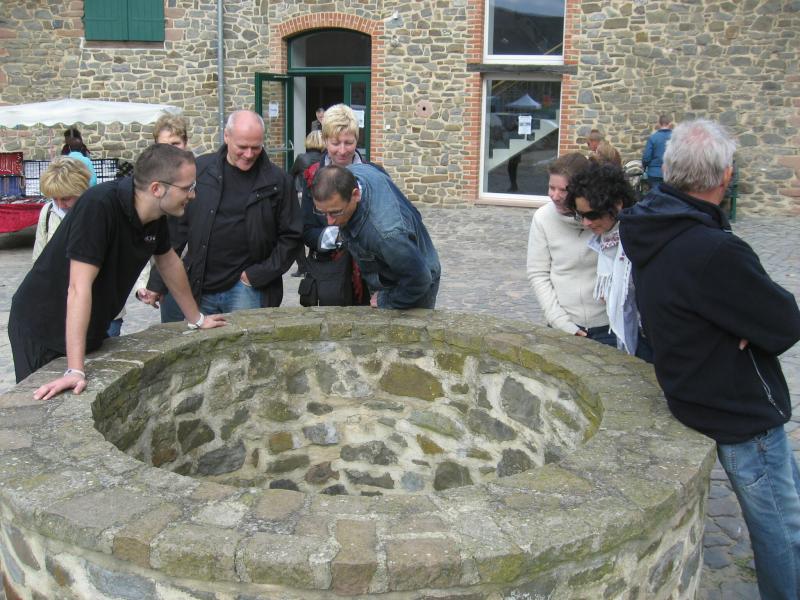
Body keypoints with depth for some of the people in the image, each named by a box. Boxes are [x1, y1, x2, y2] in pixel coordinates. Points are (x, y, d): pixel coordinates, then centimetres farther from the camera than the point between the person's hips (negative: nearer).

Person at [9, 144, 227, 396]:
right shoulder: (99, 205, -30)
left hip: (91, 330, 7)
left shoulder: (155, 215, -7)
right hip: (42, 329, -7)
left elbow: (169, 262, 11)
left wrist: (196, 319, 19)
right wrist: (75, 371, -37)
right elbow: (79, 287, -34)